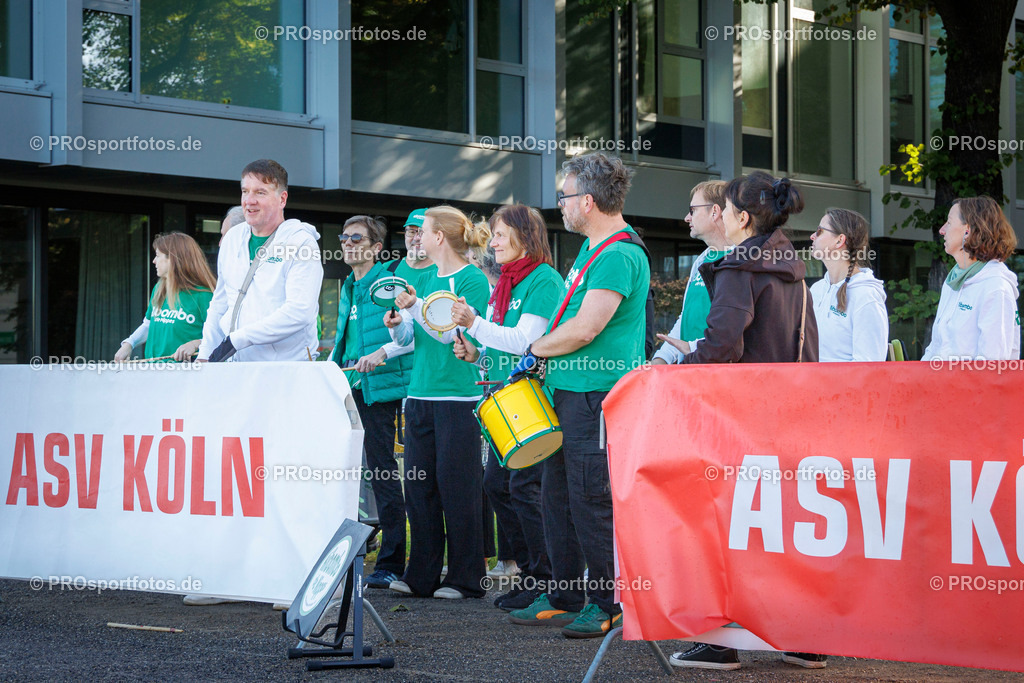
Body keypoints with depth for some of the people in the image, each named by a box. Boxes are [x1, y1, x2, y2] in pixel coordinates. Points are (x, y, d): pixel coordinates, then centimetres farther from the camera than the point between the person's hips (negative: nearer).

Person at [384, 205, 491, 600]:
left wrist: (415, 306, -21)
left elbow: (452, 332, -15)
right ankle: (421, 575, 13)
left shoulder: (473, 280, -5)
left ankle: (465, 578, 4)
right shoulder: (426, 280, 16)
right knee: (418, 484, 6)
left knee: (457, 488, -4)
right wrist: (397, 324, -2)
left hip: (457, 394, -7)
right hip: (420, 392, 7)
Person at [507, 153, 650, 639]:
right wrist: (546, 361, 16)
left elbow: (584, 329, -21)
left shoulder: (619, 256, -16)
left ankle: (608, 604, 4)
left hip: (598, 395, -10)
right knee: (558, 494, 12)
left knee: (591, 499, -5)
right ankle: (562, 598, 20)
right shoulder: (593, 248, 16)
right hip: (572, 390, 10)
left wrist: (534, 351, -8)